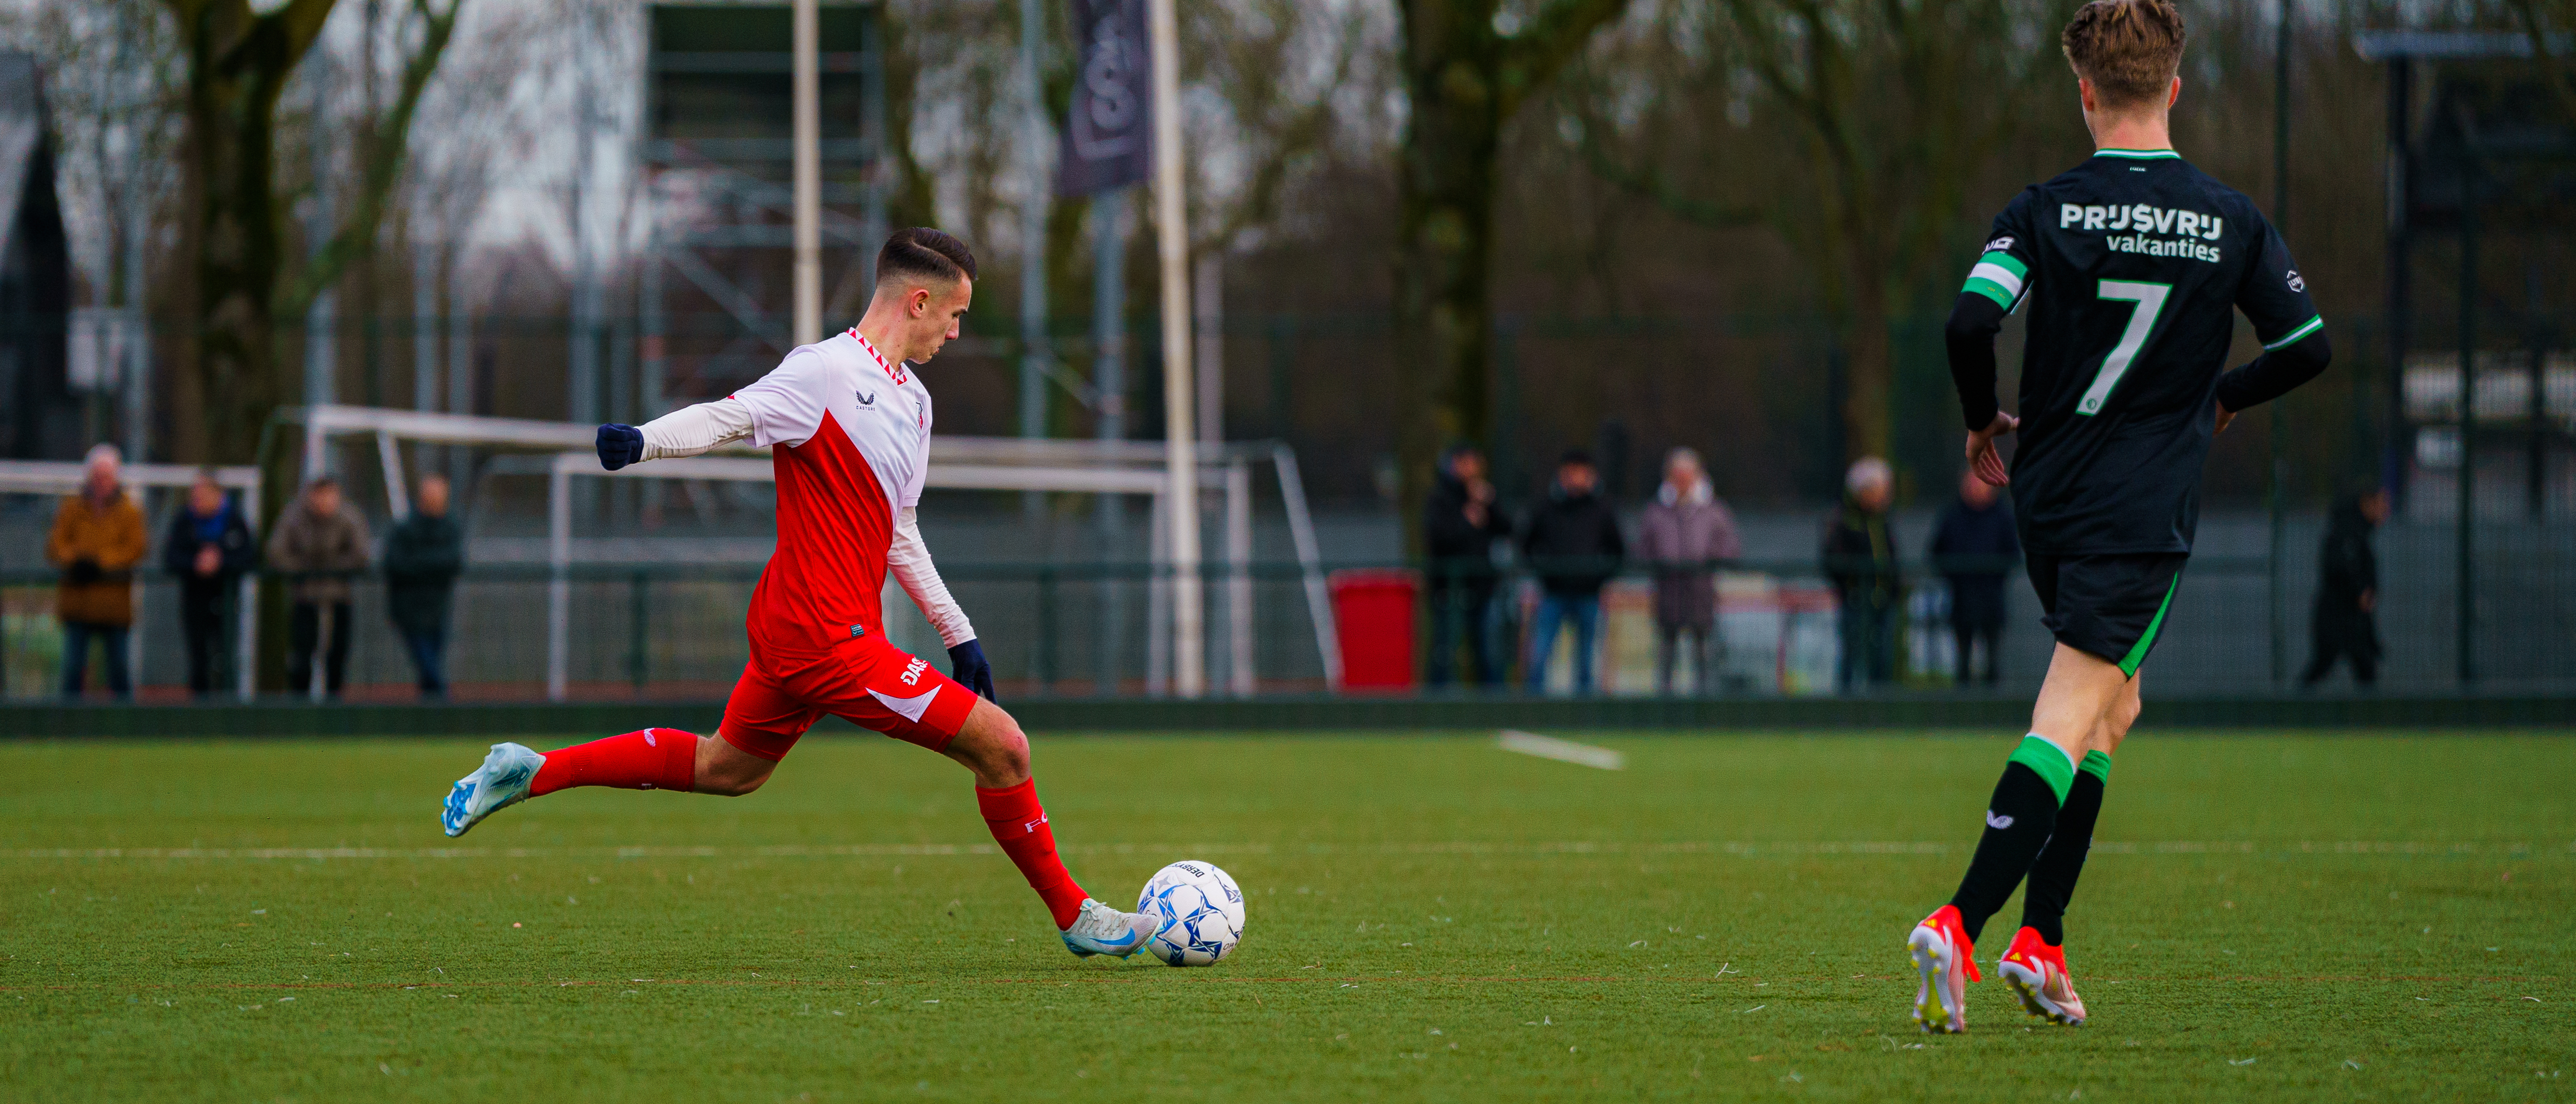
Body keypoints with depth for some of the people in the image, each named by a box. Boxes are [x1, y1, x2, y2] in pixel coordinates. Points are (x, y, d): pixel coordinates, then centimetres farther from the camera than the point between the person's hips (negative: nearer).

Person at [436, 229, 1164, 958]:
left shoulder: (913, 399, 16)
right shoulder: (828, 371, -13)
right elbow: (728, 418, -23)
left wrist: (959, 632, 25)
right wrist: (640, 441, -42)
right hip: (830, 639, -10)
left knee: (725, 769, 24)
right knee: (1002, 747, -8)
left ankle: (529, 773, 28)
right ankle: (1075, 917, 8)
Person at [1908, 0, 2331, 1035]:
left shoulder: (2045, 211, -4)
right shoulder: (2231, 221, -1)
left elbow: (1971, 320, -16)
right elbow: (2307, 347, 5)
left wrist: (1982, 423, 3)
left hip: (2045, 498, 3)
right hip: (2146, 516, -3)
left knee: (2111, 705, 20)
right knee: (2070, 723, -7)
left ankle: (2039, 940, 11)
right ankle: (1960, 924, -25)